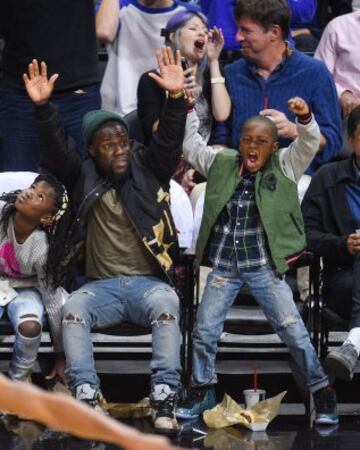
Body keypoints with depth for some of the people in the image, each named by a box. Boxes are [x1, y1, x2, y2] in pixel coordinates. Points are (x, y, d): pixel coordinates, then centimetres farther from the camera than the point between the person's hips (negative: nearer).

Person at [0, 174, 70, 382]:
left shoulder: (41, 248, -28)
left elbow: (53, 299, -18)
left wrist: (62, 355, -11)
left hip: (23, 289, -1)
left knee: (30, 326, -33)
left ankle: (20, 378, -3)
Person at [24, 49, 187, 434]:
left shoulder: (148, 168, 9)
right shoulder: (83, 176, 11)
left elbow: (169, 140, -5)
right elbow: (56, 149, -2)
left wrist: (176, 98, -22)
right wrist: (43, 108, -18)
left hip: (148, 282, -1)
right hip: (103, 286, 1)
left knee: (166, 303, -34)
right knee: (73, 308, -30)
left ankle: (165, 398, -35)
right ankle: (86, 396, -33)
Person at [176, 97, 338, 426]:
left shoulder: (284, 167, 0)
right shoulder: (221, 164, 6)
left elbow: (309, 144, -12)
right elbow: (190, 145, 10)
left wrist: (304, 118, -31)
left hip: (264, 268, -3)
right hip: (224, 266, 3)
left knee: (293, 331, -5)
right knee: (204, 331, 6)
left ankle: (322, 392, 8)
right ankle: (202, 391, 25)